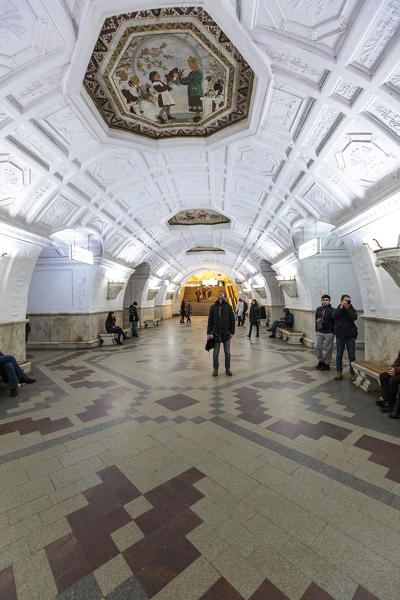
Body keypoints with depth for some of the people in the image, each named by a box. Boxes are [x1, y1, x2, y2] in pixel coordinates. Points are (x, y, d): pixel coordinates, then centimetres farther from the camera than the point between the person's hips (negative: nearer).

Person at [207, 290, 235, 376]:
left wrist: (232, 332, -1)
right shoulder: (213, 307, 4)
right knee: (216, 352, 8)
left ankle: (228, 369, 24)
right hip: (216, 333, 0)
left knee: (227, 352, 9)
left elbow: (232, 320, 3)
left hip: (226, 333, 0)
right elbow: (210, 320, 4)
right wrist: (209, 333, -1)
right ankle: (215, 369, 21)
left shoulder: (228, 307, 2)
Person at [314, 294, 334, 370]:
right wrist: (316, 330, 10)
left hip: (329, 333, -4)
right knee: (317, 347, 0)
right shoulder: (318, 309, 8)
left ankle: (327, 364, 19)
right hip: (319, 332, 4)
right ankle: (321, 361, 21)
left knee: (328, 349, 5)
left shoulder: (332, 310, -6)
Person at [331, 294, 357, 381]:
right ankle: (339, 372, 15)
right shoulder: (337, 309, 6)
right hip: (340, 335, 1)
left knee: (352, 356, 2)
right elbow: (333, 316, -14)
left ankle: (352, 373, 12)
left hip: (350, 335, 0)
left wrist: (347, 308, -15)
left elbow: (354, 318, -14)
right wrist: (341, 307, -15)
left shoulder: (352, 309, 5)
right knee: (339, 355, 6)